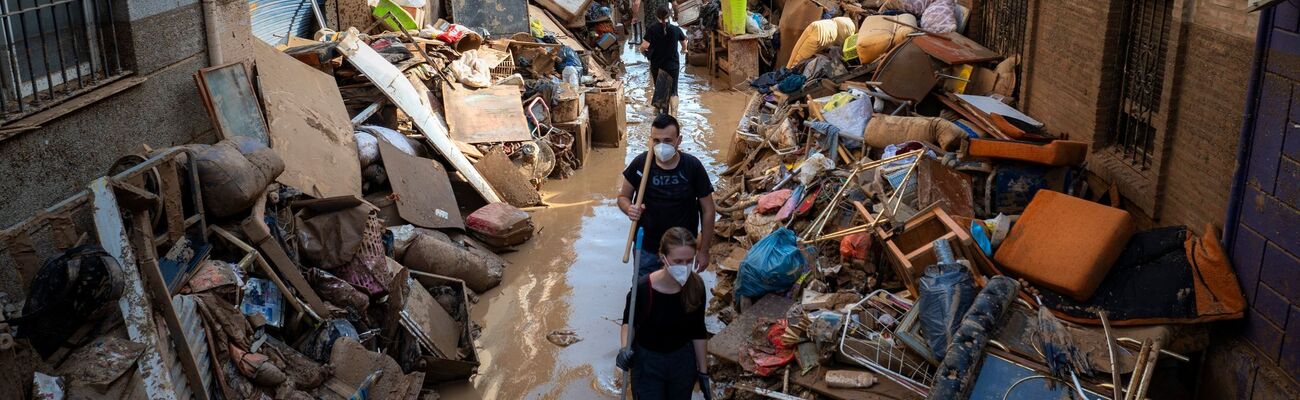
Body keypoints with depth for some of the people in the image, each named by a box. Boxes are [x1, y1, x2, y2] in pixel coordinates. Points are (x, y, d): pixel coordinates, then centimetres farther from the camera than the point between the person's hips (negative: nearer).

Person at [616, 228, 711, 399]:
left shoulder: (696, 286, -18)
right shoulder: (642, 289, -27)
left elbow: (698, 332, -3)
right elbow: (629, 322, -6)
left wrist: (703, 371, 3)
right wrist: (625, 348, -24)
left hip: (683, 361, 3)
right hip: (647, 362, -3)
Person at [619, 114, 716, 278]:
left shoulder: (693, 167, -15)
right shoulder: (640, 163, -12)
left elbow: (707, 210, -7)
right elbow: (623, 196, 2)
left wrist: (704, 250, -4)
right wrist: (630, 209, -22)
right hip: (646, 248, 1)